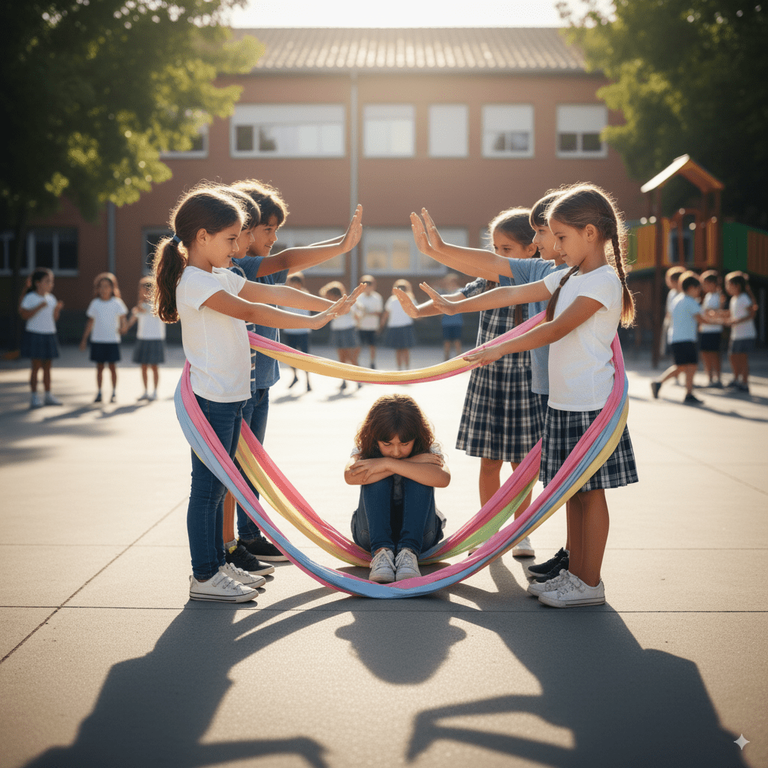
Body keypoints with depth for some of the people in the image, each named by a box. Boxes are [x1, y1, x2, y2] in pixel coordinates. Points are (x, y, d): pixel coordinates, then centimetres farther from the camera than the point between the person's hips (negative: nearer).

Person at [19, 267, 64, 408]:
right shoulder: (30, 298, -8)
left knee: (47, 367, 10)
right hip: (35, 334, -6)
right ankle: (34, 396, 1)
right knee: (36, 366, -4)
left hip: (49, 335, 6)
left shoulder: (51, 298, 10)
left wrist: (57, 308, -5)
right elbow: (24, 315, -17)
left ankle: (48, 395, 16)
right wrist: (39, 307, -23)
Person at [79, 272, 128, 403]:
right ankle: (99, 393, 12)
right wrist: (84, 339, 10)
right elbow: (90, 322, 11)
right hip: (97, 339, 2)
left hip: (112, 340, -2)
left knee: (112, 366, 1)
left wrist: (123, 327, -22)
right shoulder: (95, 304, 5)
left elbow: (123, 319, -1)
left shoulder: (117, 303, 0)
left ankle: (114, 392, 11)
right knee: (99, 366, 5)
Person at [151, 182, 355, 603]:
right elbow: (249, 311, -25)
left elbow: (271, 292, 11)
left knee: (218, 486, 15)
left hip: (231, 398, 10)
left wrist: (327, 305, 2)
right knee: (207, 486, -3)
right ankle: (204, 576, 4)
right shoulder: (195, 282, -15)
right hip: (211, 399, -10)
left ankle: (218, 564, 24)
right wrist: (311, 320, -28)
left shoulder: (221, 278, 14)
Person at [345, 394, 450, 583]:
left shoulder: (428, 451, -10)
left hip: (419, 531, 0)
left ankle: (408, 552, -38)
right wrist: (410, 462, -30)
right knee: (377, 478, -25)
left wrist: (389, 464, -35)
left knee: (418, 479, -26)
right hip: (373, 532, 0)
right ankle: (380, 551, -39)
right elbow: (350, 476, -33)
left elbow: (443, 478, -34)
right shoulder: (366, 451, -8)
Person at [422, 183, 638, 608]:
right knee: (573, 490, 13)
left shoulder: (604, 281, -13)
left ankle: (590, 584, 4)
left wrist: (499, 350, -20)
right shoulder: (567, 278, 15)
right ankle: (573, 572, 21)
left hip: (590, 404, -9)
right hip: (563, 401, 9)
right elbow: (511, 294, 15)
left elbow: (557, 329, -19)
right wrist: (455, 306, 13)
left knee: (589, 490, -2)